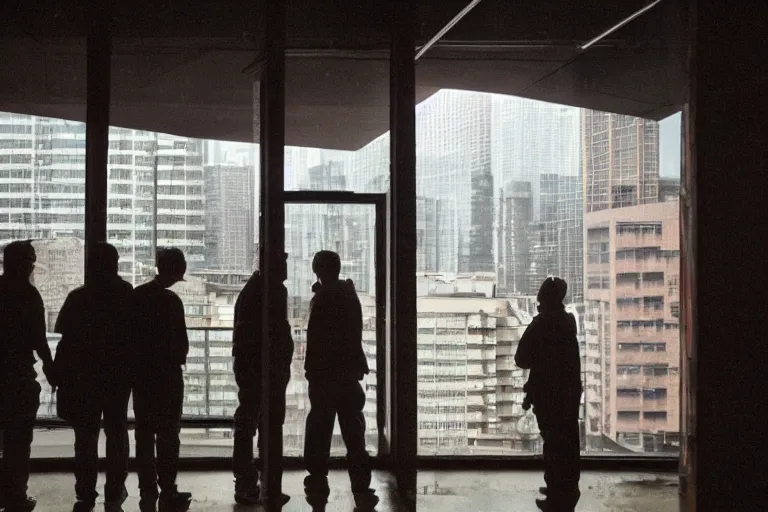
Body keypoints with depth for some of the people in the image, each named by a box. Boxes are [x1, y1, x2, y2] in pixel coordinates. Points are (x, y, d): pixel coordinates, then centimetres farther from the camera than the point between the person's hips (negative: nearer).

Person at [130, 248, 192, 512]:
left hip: (140, 373, 6)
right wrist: (179, 359, 6)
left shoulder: (135, 296, 3)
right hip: (167, 374, -6)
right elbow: (180, 342, -13)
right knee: (168, 435, 0)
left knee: (144, 435, 8)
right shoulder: (170, 301, -15)